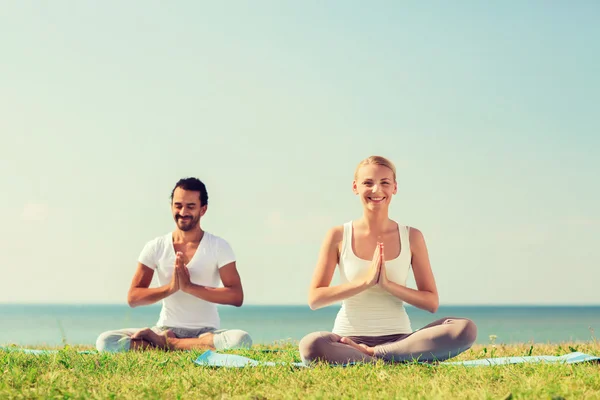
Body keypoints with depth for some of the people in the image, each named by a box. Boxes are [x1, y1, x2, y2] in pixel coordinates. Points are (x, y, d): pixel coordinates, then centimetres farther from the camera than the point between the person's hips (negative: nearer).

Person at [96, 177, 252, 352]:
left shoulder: (219, 246, -1)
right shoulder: (155, 247, 4)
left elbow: (237, 297, -11)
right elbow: (132, 298, 0)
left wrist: (190, 287, -20)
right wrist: (170, 287, -17)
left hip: (206, 332, -1)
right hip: (165, 329, 1)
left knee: (242, 340, -36)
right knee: (105, 341, -23)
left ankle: (164, 343, -19)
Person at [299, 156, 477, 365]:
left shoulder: (412, 237, 6)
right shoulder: (338, 236, 3)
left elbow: (431, 302, 4)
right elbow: (314, 299, -3)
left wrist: (388, 285, -12)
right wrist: (365, 281, -13)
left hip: (398, 338, 3)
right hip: (349, 337, -2)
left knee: (466, 329, -25)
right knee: (311, 345, -38)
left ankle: (370, 354, -21)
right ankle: (396, 362, -22)